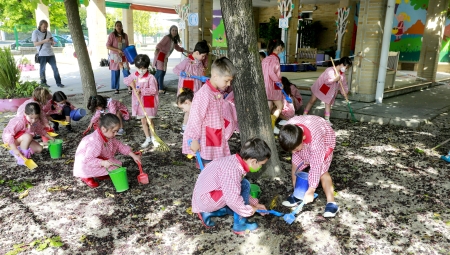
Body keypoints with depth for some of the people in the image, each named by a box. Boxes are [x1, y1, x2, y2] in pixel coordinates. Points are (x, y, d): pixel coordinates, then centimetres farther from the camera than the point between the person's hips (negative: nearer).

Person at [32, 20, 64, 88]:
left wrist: (53, 42, -7)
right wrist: (44, 41, -19)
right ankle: (43, 83, 15)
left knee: (55, 68, 0)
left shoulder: (48, 33, 12)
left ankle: (58, 83, 3)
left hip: (50, 53, 4)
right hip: (42, 54, -4)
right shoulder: (35, 32, -1)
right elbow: (35, 44, -8)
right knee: (42, 69, 4)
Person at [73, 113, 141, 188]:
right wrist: (103, 163, -50)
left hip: (101, 159, 9)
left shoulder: (109, 136, -10)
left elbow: (119, 145, 0)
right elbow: (89, 160, -37)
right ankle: (86, 177, -4)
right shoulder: (96, 142, -38)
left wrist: (133, 155, -4)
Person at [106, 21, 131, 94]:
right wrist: (118, 50, -19)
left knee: (126, 71, -6)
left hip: (124, 57, 3)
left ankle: (129, 88, -4)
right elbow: (108, 46, -10)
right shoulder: (112, 35, -5)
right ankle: (116, 88, 14)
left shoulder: (125, 35, 7)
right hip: (115, 57, -3)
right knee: (115, 73, 3)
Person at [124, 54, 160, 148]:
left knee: (149, 121, -1)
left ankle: (153, 138, 17)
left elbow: (153, 90, -20)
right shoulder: (134, 75, 3)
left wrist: (141, 90, -25)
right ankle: (147, 138, 24)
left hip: (149, 103, -5)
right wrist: (130, 82, -3)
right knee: (143, 121, 12)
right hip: (138, 102, 5)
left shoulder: (150, 77, -15)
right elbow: (126, 80, 19)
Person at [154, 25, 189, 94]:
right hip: (160, 56, -8)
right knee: (159, 72, -15)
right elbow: (160, 44, -27)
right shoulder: (167, 37, -13)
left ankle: (161, 89, 15)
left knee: (163, 72, 9)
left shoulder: (174, 40, 12)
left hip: (165, 57, 8)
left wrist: (187, 51, 25)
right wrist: (157, 50, -48)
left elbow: (178, 48, 28)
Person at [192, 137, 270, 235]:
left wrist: (255, 204, 16)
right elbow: (233, 200, -31)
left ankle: (207, 213, 17)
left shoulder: (234, 161, 3)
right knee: (244, 185, -15)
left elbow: (235, 190, 17)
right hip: (206, 200, -10)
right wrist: (250, 210, -13)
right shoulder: (232, 170, -28)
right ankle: (240, 225, -6)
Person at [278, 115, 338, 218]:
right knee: (295, 166, 1)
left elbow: (315, 167, -36)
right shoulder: (289, 130, -33)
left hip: (325, 140, -5)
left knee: (322, 172, -16)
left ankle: (331, 202, -8)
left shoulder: (316, 140, -45)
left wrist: (311, 190, -31)